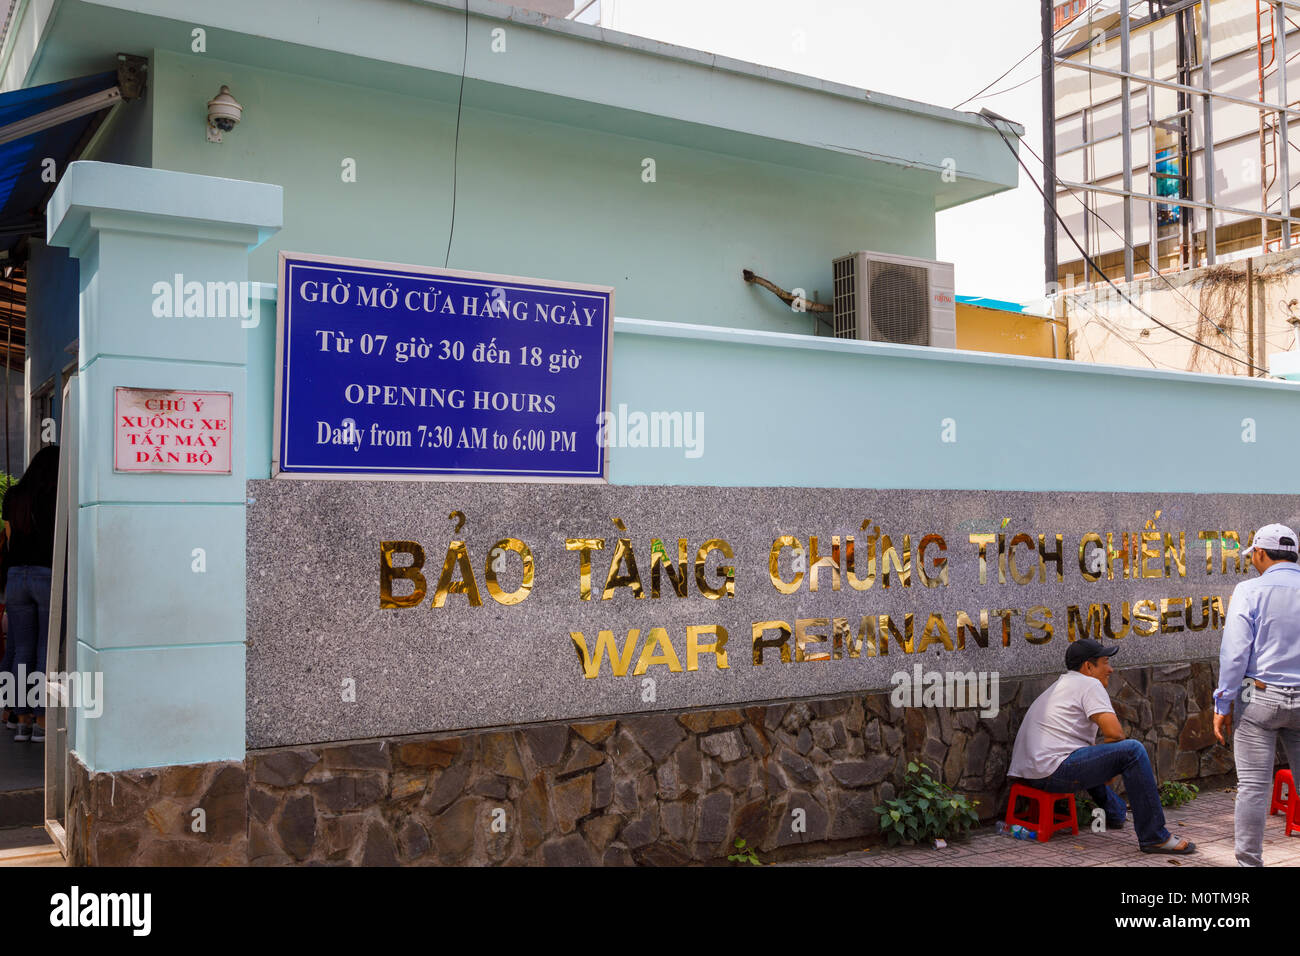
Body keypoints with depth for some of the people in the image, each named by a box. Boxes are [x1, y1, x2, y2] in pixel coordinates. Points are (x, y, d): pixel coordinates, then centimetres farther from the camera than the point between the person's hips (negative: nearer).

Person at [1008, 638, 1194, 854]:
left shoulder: (1059, 686, 27)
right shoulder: (1089, 684, -2)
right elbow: (1115, 733, -12)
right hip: (1054, 771, -11)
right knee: (1133, 751, -14)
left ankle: (1116, 813, 51)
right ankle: (1154, 838, -14)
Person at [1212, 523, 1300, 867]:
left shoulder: (1249, 591, -7)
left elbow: (1234, 652, -10)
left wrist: (1222, 705, -4)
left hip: (1260, 697, -3)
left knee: (1253, 785, 1)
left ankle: (1249, 862, 5)